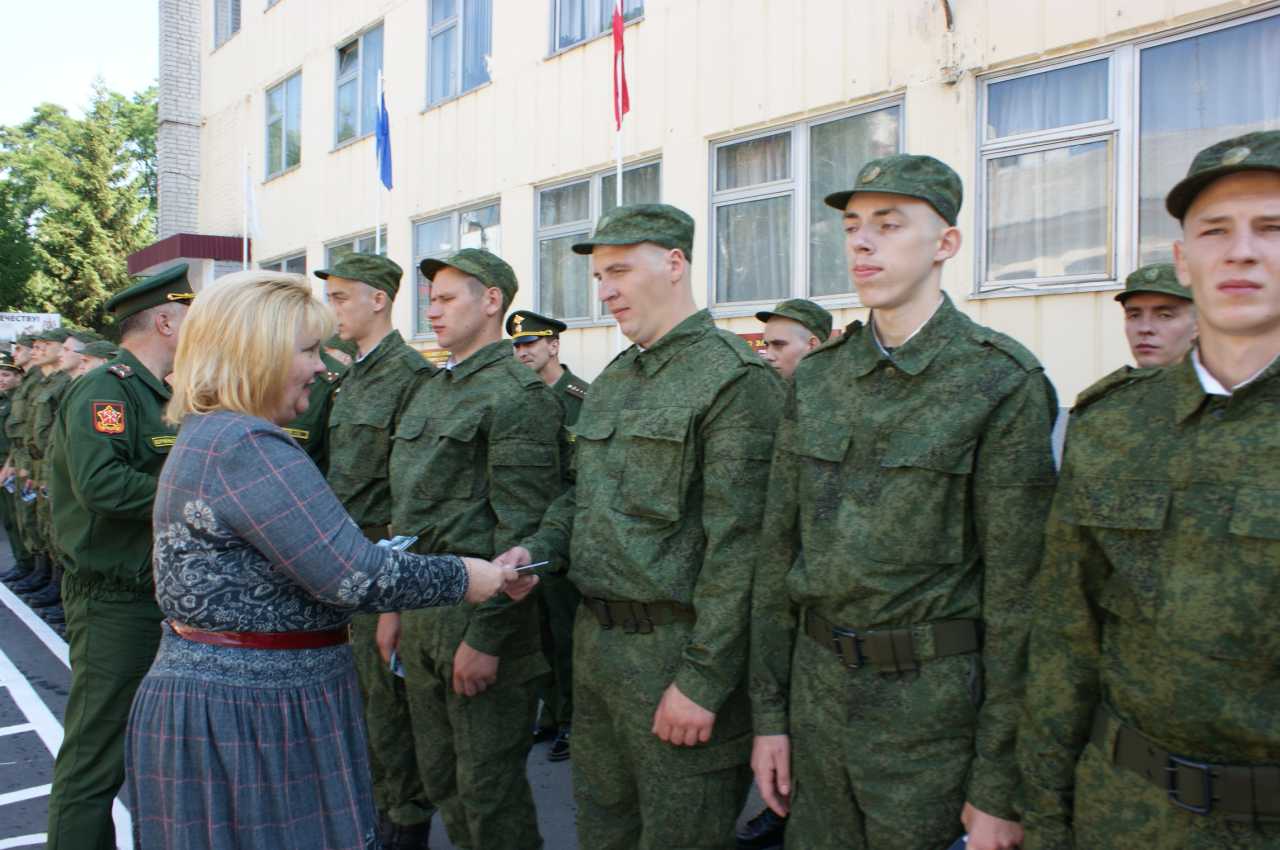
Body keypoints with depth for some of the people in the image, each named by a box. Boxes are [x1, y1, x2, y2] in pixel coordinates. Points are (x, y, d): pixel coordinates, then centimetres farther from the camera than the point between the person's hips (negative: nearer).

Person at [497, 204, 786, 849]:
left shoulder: (735, 377, -14)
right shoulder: (610, 380, 13)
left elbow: (738, 546, -19)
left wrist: (703, 680, -20)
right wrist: (537, 548, 1)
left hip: (674, 648, -8)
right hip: (595, 639, 8)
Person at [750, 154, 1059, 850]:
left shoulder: (1003, 383, -11)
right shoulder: (816, 377, 5)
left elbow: (1018, 591, -12)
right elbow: (779, 549, 7)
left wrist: (1000, 788, -11)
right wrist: (769, 713, 5)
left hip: (934, 700, -5)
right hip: (817, 683, 5)